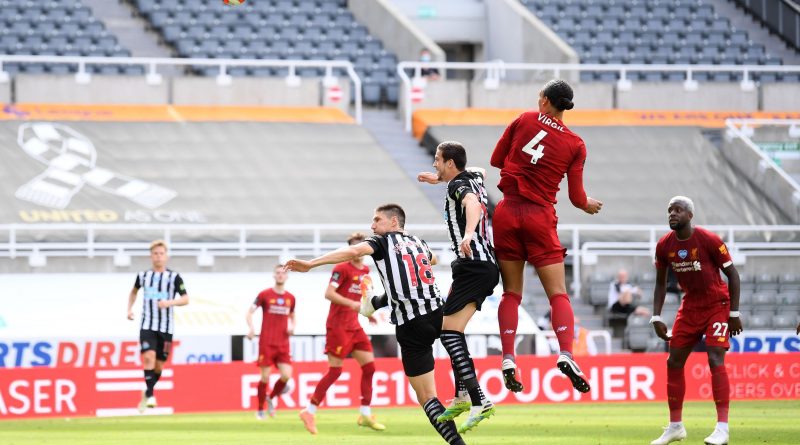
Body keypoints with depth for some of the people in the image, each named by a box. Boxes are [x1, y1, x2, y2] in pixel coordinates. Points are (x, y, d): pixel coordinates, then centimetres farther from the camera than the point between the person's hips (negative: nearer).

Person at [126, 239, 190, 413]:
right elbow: (134, 291, 27)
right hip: (147, 325, 0)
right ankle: (150, 395, -20)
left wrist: (170, 302, -21)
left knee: (159, 364, 5)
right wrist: (130, 308, 13)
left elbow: (185, 299, -4)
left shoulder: (174, 277, -1)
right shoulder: (143, 276, 6)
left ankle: (146, 394, 28)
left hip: (166, 327, 0)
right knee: (149, 357, -21)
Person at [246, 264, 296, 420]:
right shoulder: (264, 295, -2)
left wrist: (292, 327, 2)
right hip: (267, 343, -3)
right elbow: (249, 312, -1)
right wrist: (251, 328, -19)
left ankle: (271, 398, 18)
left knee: (286, 375, -9)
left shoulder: (291, 298, 10)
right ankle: (260, 410, 11)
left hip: (283, 344, 3)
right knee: (265, 377, -5)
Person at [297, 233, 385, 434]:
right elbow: (329, 293, -20)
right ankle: (309, 412, 0)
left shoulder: (365, 271, 12)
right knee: (335, 371, -8)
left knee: (369, 366, 3)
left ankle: (365, 414, 9)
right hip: (338, 325, -8)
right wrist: (352, 304, -29)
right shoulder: (342, 268, -11)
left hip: (354, 326, 8)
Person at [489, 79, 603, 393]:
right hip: (540, 215, -1)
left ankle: (508, 359, -2)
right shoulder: (575, 145, 1)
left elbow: (496, 160, 11)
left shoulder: (524, 121, 2)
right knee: (558, 293, 1)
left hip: (508, 211, 1)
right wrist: (589, 206, 24)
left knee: (511, 293, 8)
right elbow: (577, 197, 2)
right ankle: (566, 354, -18)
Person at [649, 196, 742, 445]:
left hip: (717, 305, -6)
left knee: (716, 361, -18)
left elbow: (732, 275, -12)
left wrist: (734, 313, -14)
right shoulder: (664, 246, -5)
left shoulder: (709, 240, -19)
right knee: (674, 362, 3)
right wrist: (656, 318, -2)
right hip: (690, 307, 6)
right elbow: (661, 283, 7)